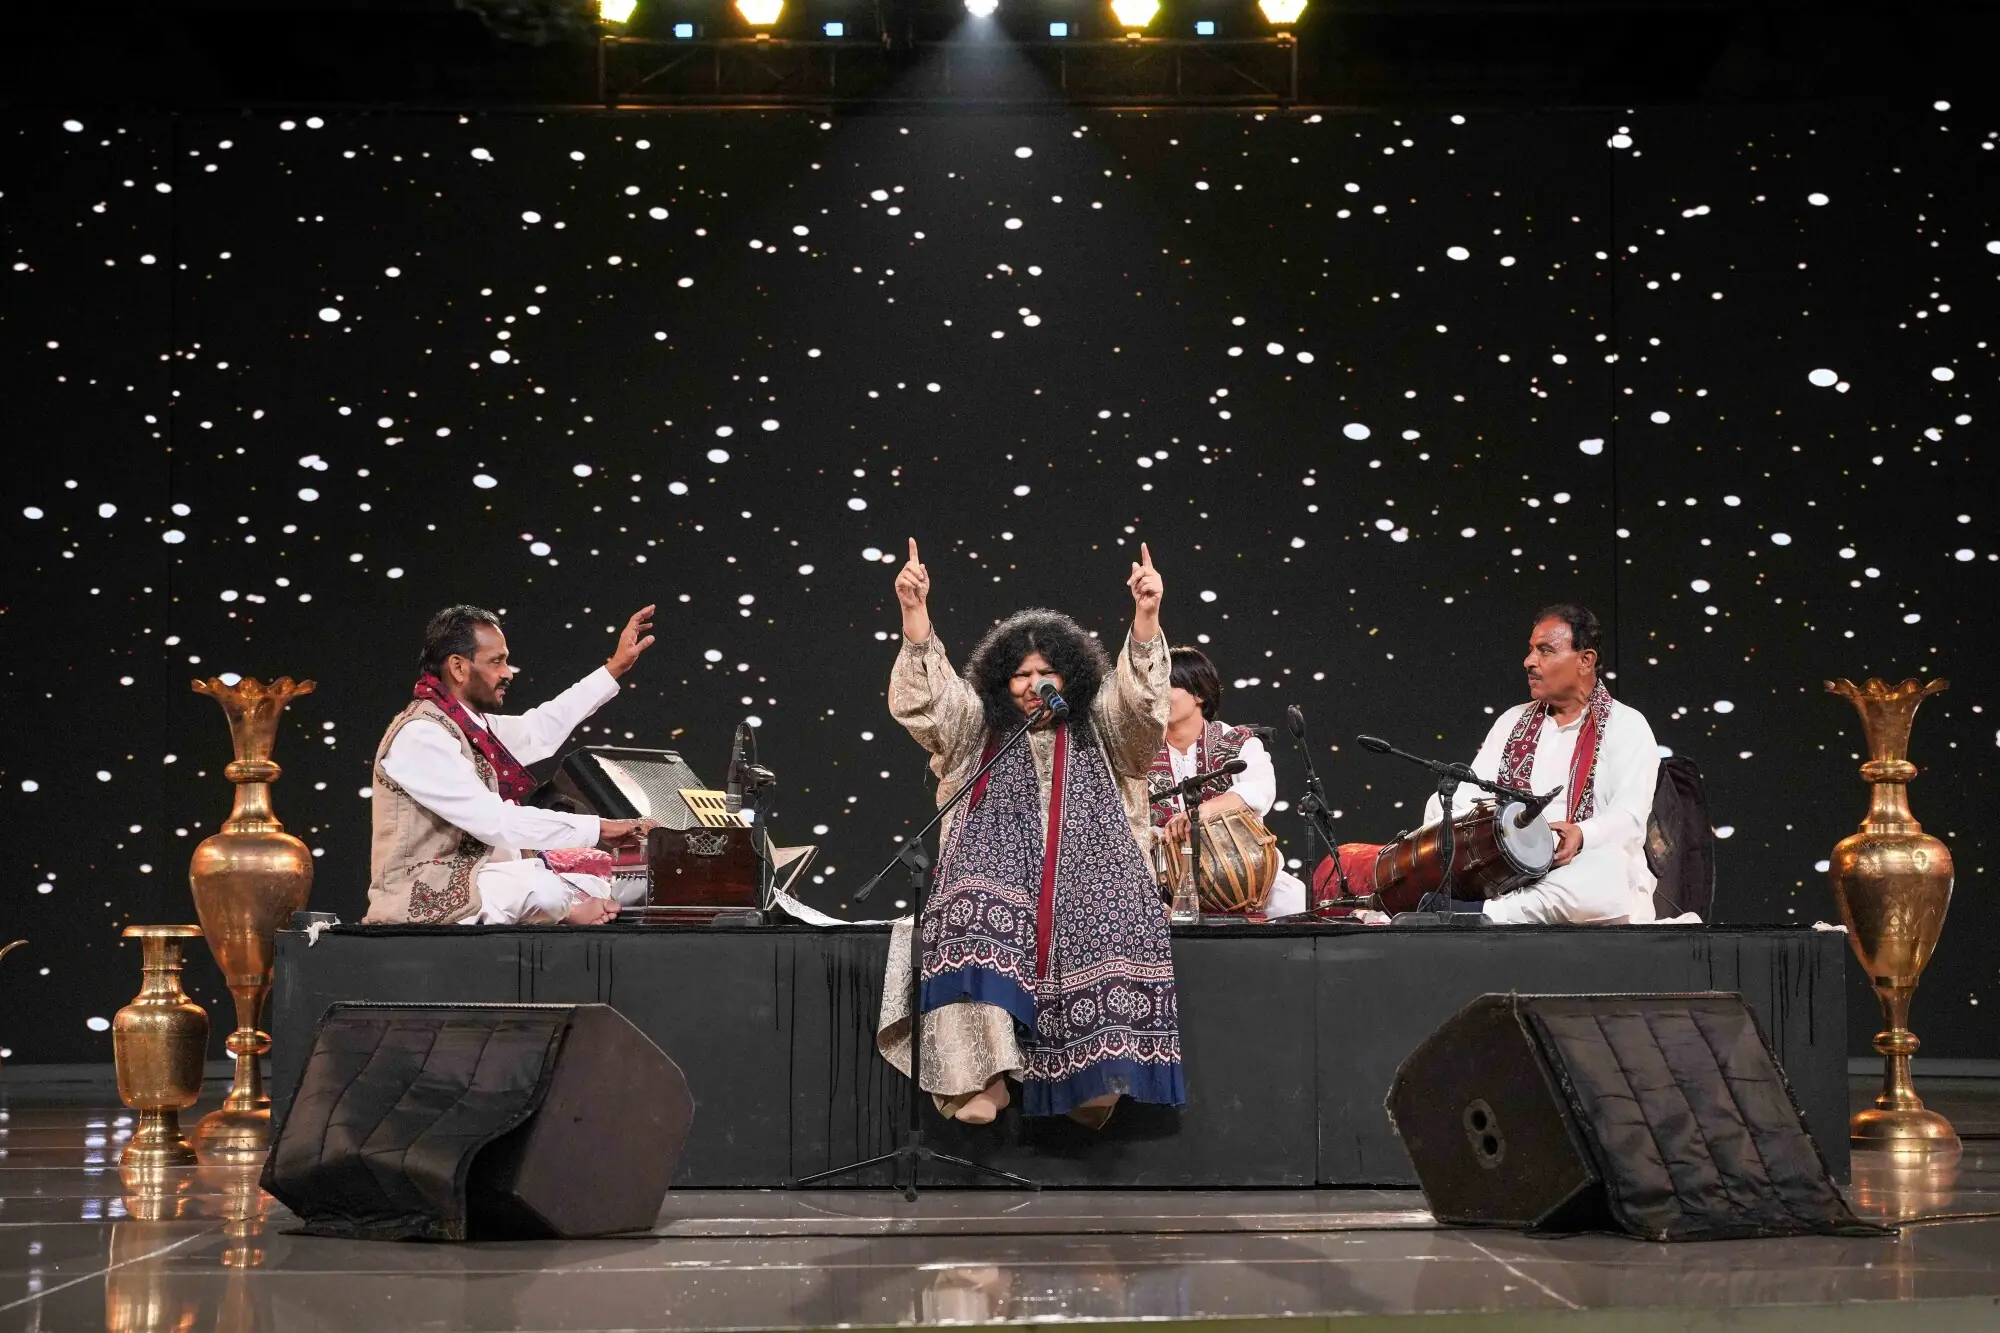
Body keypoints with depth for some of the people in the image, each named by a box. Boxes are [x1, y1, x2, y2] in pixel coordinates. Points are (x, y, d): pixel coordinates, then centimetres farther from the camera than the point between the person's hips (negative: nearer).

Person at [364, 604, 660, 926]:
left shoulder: (471, 725, 9)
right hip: (428, 898, -10)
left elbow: (538, 731, 27)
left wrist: (615, 668, 30)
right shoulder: (420, 736, -18)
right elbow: (494, 822, -24)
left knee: (598, 863, 7)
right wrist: (599, 829, -21)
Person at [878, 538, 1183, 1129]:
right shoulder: (978, 730, 19)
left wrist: (1146, 614, -17)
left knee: (1107, 927, -32)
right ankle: (983, 1076, -41)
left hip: (1085, 876, 0)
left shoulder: (1098, 729, 18)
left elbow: (1141, 697, 0)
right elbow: (924, 698, 4)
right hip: (999, 875, 0)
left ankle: (1094, 1079, -28)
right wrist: (914, 611, -11)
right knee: (974, 921, -34)